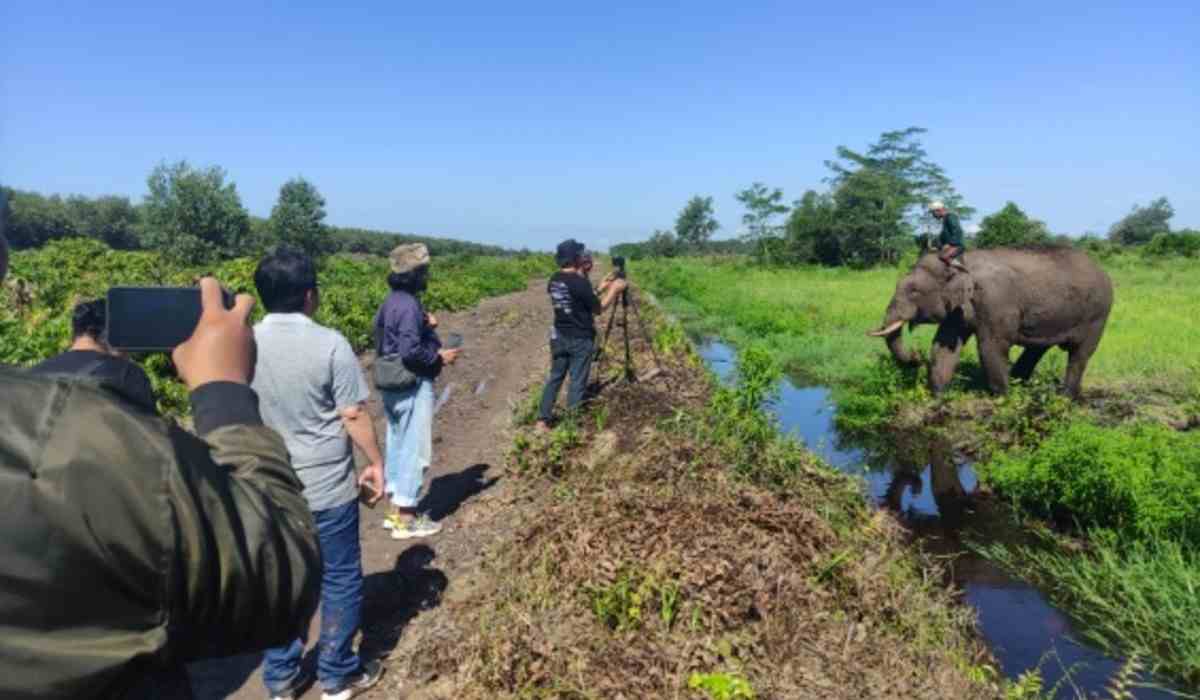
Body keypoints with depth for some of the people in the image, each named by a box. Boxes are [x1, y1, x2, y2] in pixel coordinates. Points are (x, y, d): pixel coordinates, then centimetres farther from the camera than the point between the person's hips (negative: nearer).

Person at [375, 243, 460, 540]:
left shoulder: (392, 302, 10)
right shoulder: (408, 305, -21)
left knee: (398, 445, 16)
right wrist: (440, 357, -13)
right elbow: (411, 351, -27)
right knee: (415, 449, 0)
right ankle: (406, 518, 8)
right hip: (412, 387, -10)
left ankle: (397, 509, 27)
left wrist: (425, 325, 10)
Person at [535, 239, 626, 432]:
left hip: (559, 337, 7)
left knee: (555, 377, 15)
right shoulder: (580, 282, -20)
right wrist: (614, 290, 1)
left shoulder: (554, 280, 4)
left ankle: (542, 420, 14)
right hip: (580, 340, -7)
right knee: (577, 383, 4)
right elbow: (598, 308, -11)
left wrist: (600, 289, 17)